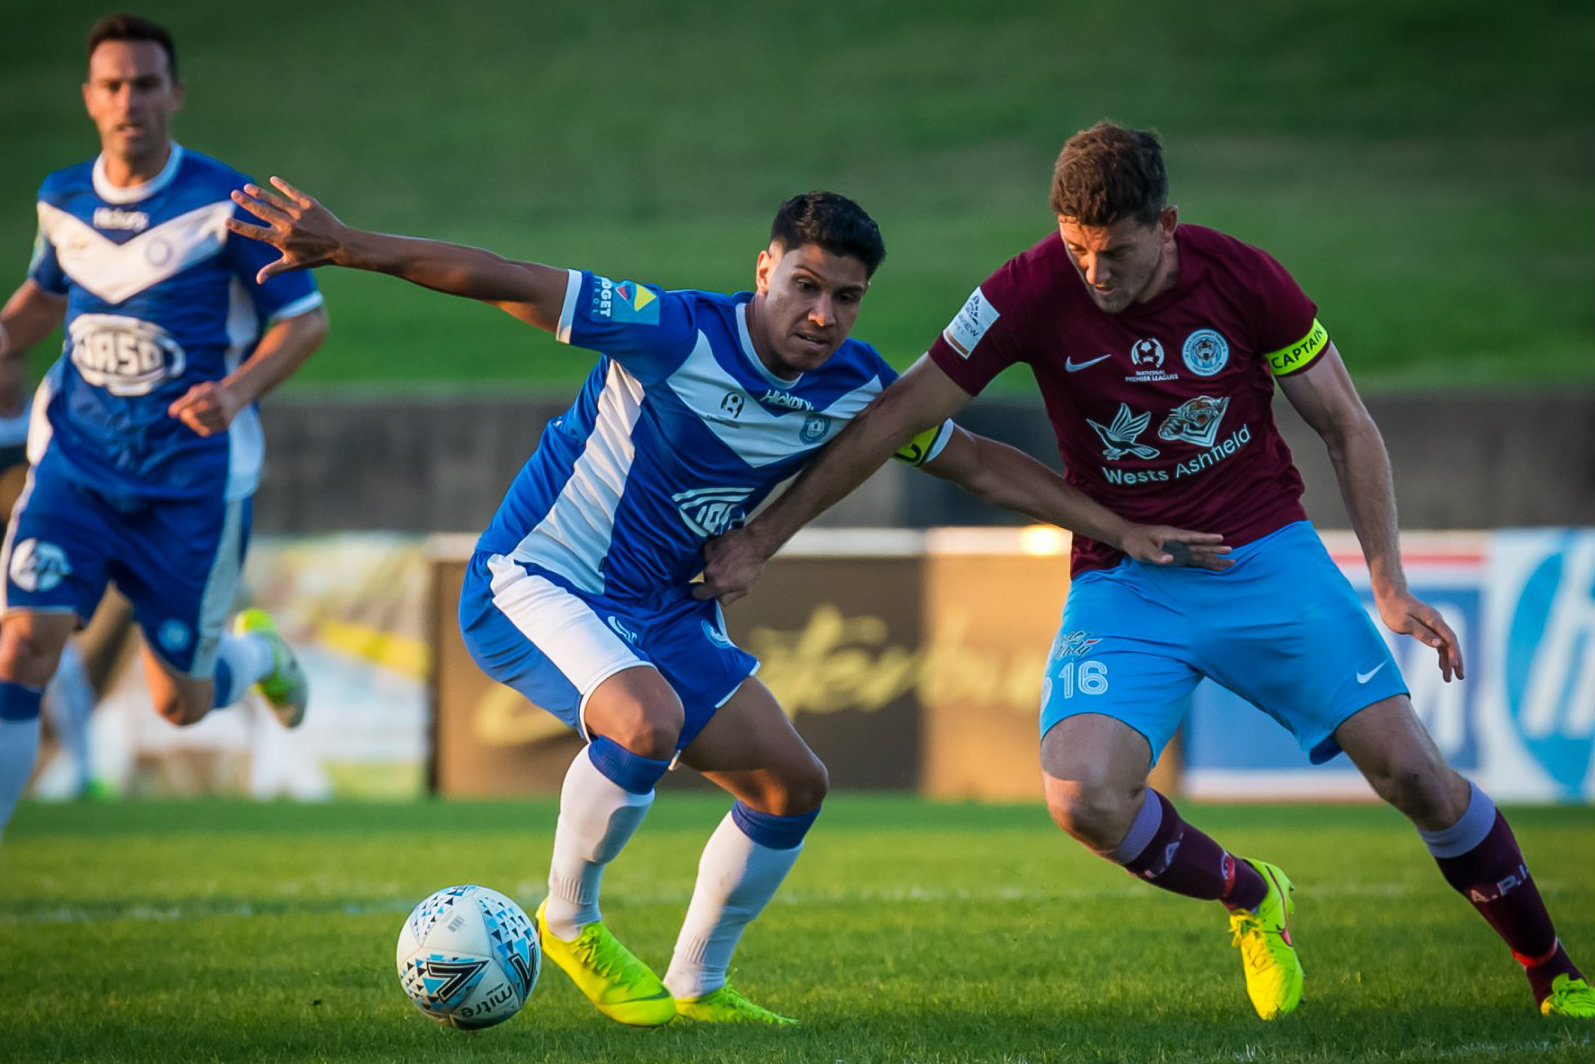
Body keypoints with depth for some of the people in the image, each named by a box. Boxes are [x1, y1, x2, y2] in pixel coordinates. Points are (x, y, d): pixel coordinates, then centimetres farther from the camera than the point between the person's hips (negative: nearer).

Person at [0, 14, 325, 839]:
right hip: (75, 463, 3)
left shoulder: (224, 204, -12)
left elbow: (305, 319, -5)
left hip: (191, 482, -2)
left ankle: (259, 654, 43)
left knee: (180, 703, 6)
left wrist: (236, 392, -22)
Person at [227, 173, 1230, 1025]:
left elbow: (977, 461, 8)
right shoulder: (678, 333, -25)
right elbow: (507, 282, -29)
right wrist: (348, 246, -39)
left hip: (661, 608, 7)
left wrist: (1121, 528, 5)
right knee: (648, 719, -34)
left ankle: (696, 985, 23)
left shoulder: (854, 385, -5)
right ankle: (569, 922, -8)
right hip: (533, 582, -7)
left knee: (792, 782, 4)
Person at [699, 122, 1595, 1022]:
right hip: (1124, 581, 0)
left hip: (1268, 554, 0)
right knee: (1083, 794, -23)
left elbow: (1348, 426, 1)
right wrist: (758, 540, -7)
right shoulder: (1033, 292, -14)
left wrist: (1390, 585, -7)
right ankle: (1251, 900, 8)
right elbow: (899, 416, -7)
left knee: (1409, 767, -11)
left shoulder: (1243, 278, -11)